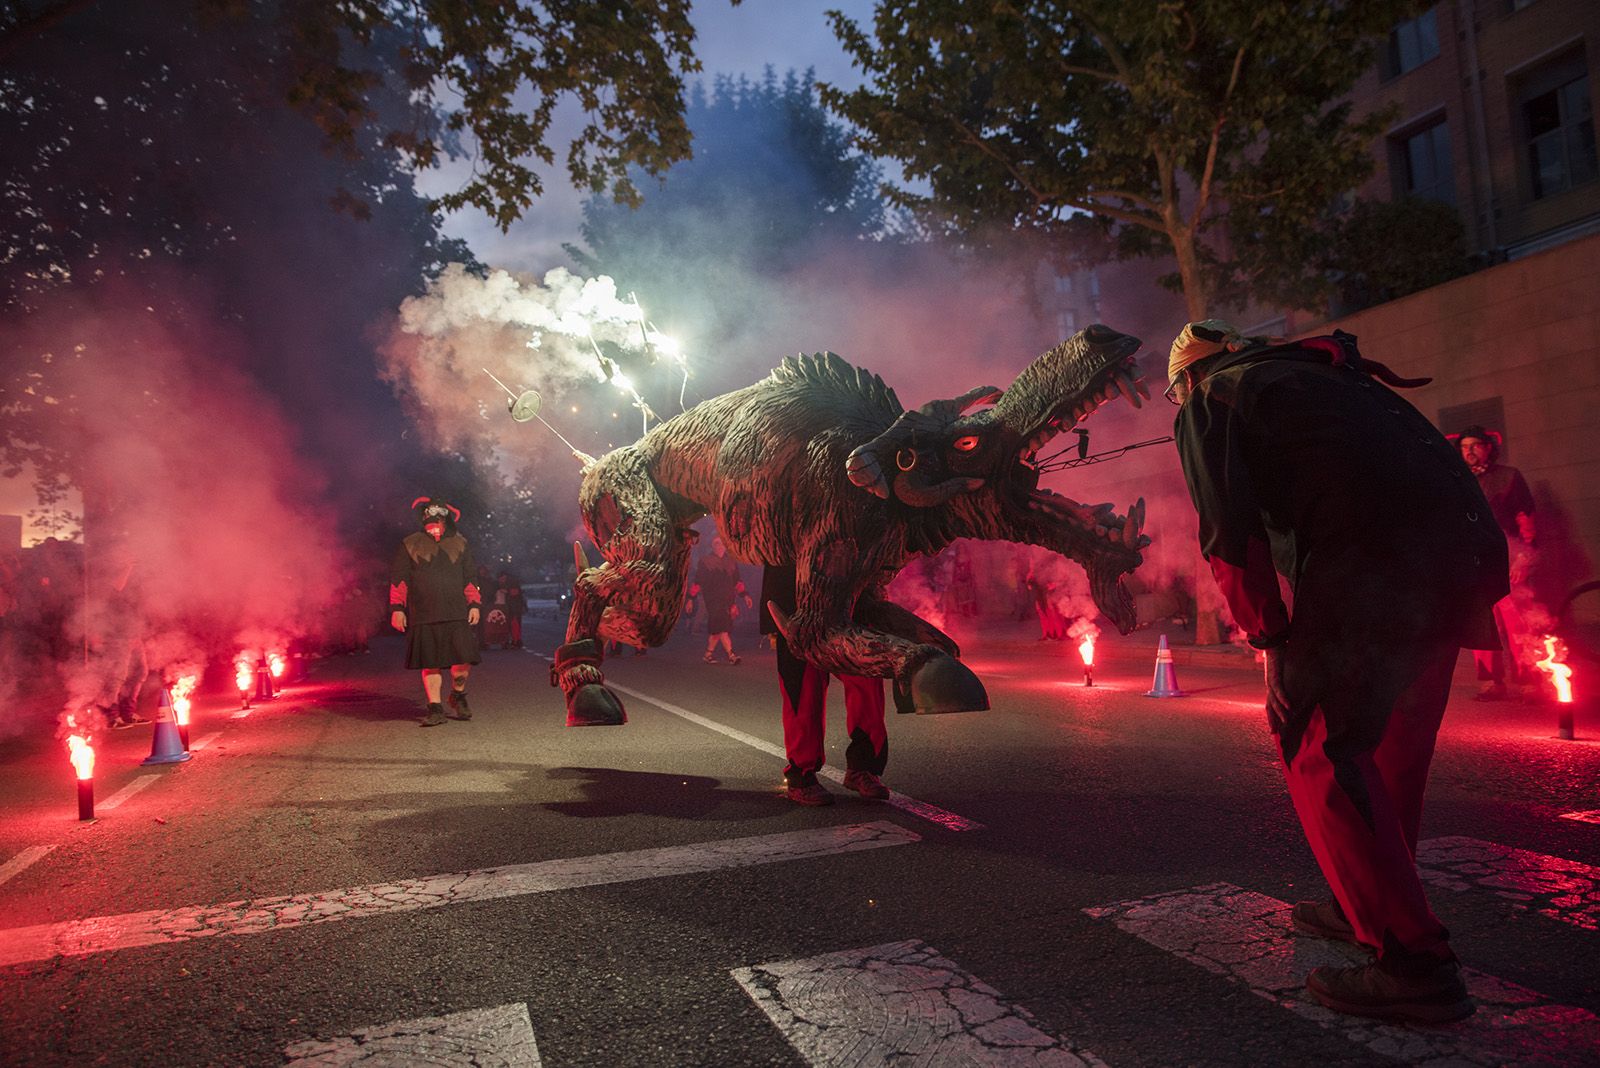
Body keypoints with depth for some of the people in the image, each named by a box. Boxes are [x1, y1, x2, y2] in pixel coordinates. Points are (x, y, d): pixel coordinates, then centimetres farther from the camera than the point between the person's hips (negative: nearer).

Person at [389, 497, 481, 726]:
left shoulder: (459, 544, 13)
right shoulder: (410, 545, 7)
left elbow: (470, 577, 16)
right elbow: (397, 579, 6)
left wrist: (474, 604, 7)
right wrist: (397, 609, 0)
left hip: (457, 614, 1)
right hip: (423, 617, -1)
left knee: (463, 659, -7)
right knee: (429, 663, 1)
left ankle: (458, 696, 19)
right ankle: (435, 708, 11)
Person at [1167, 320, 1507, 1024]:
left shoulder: (1209, 402, 10)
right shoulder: (1331, 372, 31)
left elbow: (1230, 532, -4)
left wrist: (1269, 637, 0)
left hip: (1367, 569, -8)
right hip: (1463, 550, 8)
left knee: (1321, 750, 0)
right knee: (1391, 741, 19)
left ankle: (1412, 962, 0)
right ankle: (1367, 908, 34)